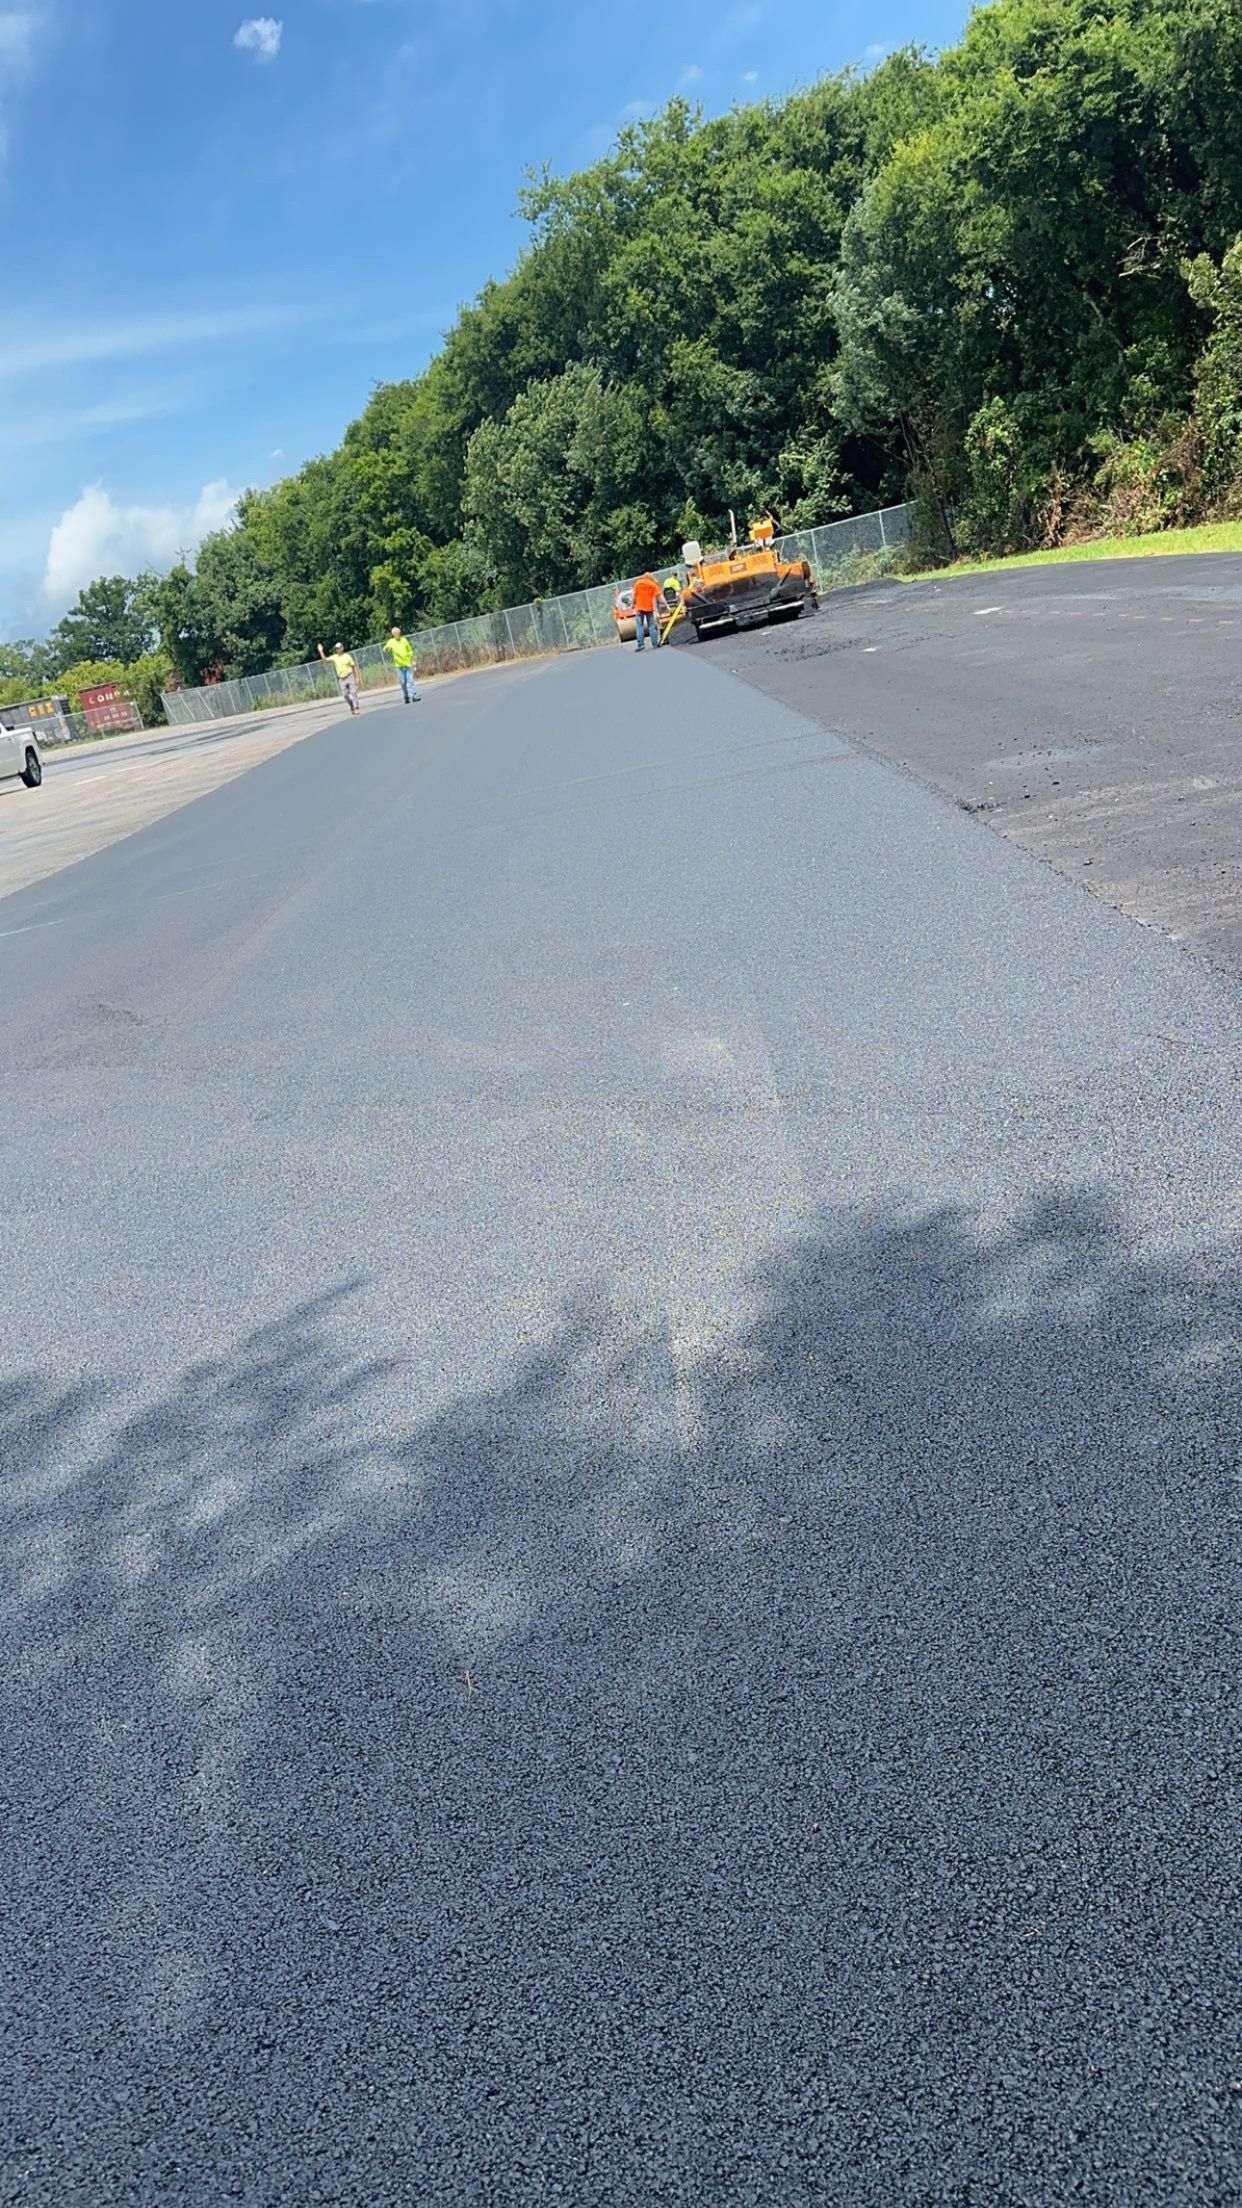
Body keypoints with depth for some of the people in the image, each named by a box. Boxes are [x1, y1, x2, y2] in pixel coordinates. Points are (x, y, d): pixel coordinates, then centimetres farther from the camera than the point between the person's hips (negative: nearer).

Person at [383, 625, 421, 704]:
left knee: (411, 680, -6)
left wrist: (413, 660, 9)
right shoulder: (391, 642, 4)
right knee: (403, 682, 0)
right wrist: (387, 648, -34)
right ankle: (406, 697, 9)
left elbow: (410, 651, 15)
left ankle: (414, 696, -9)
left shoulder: (404, 640, 9)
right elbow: (385, 649, -10)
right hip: (399, 665, -1)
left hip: (407, 663, 1)